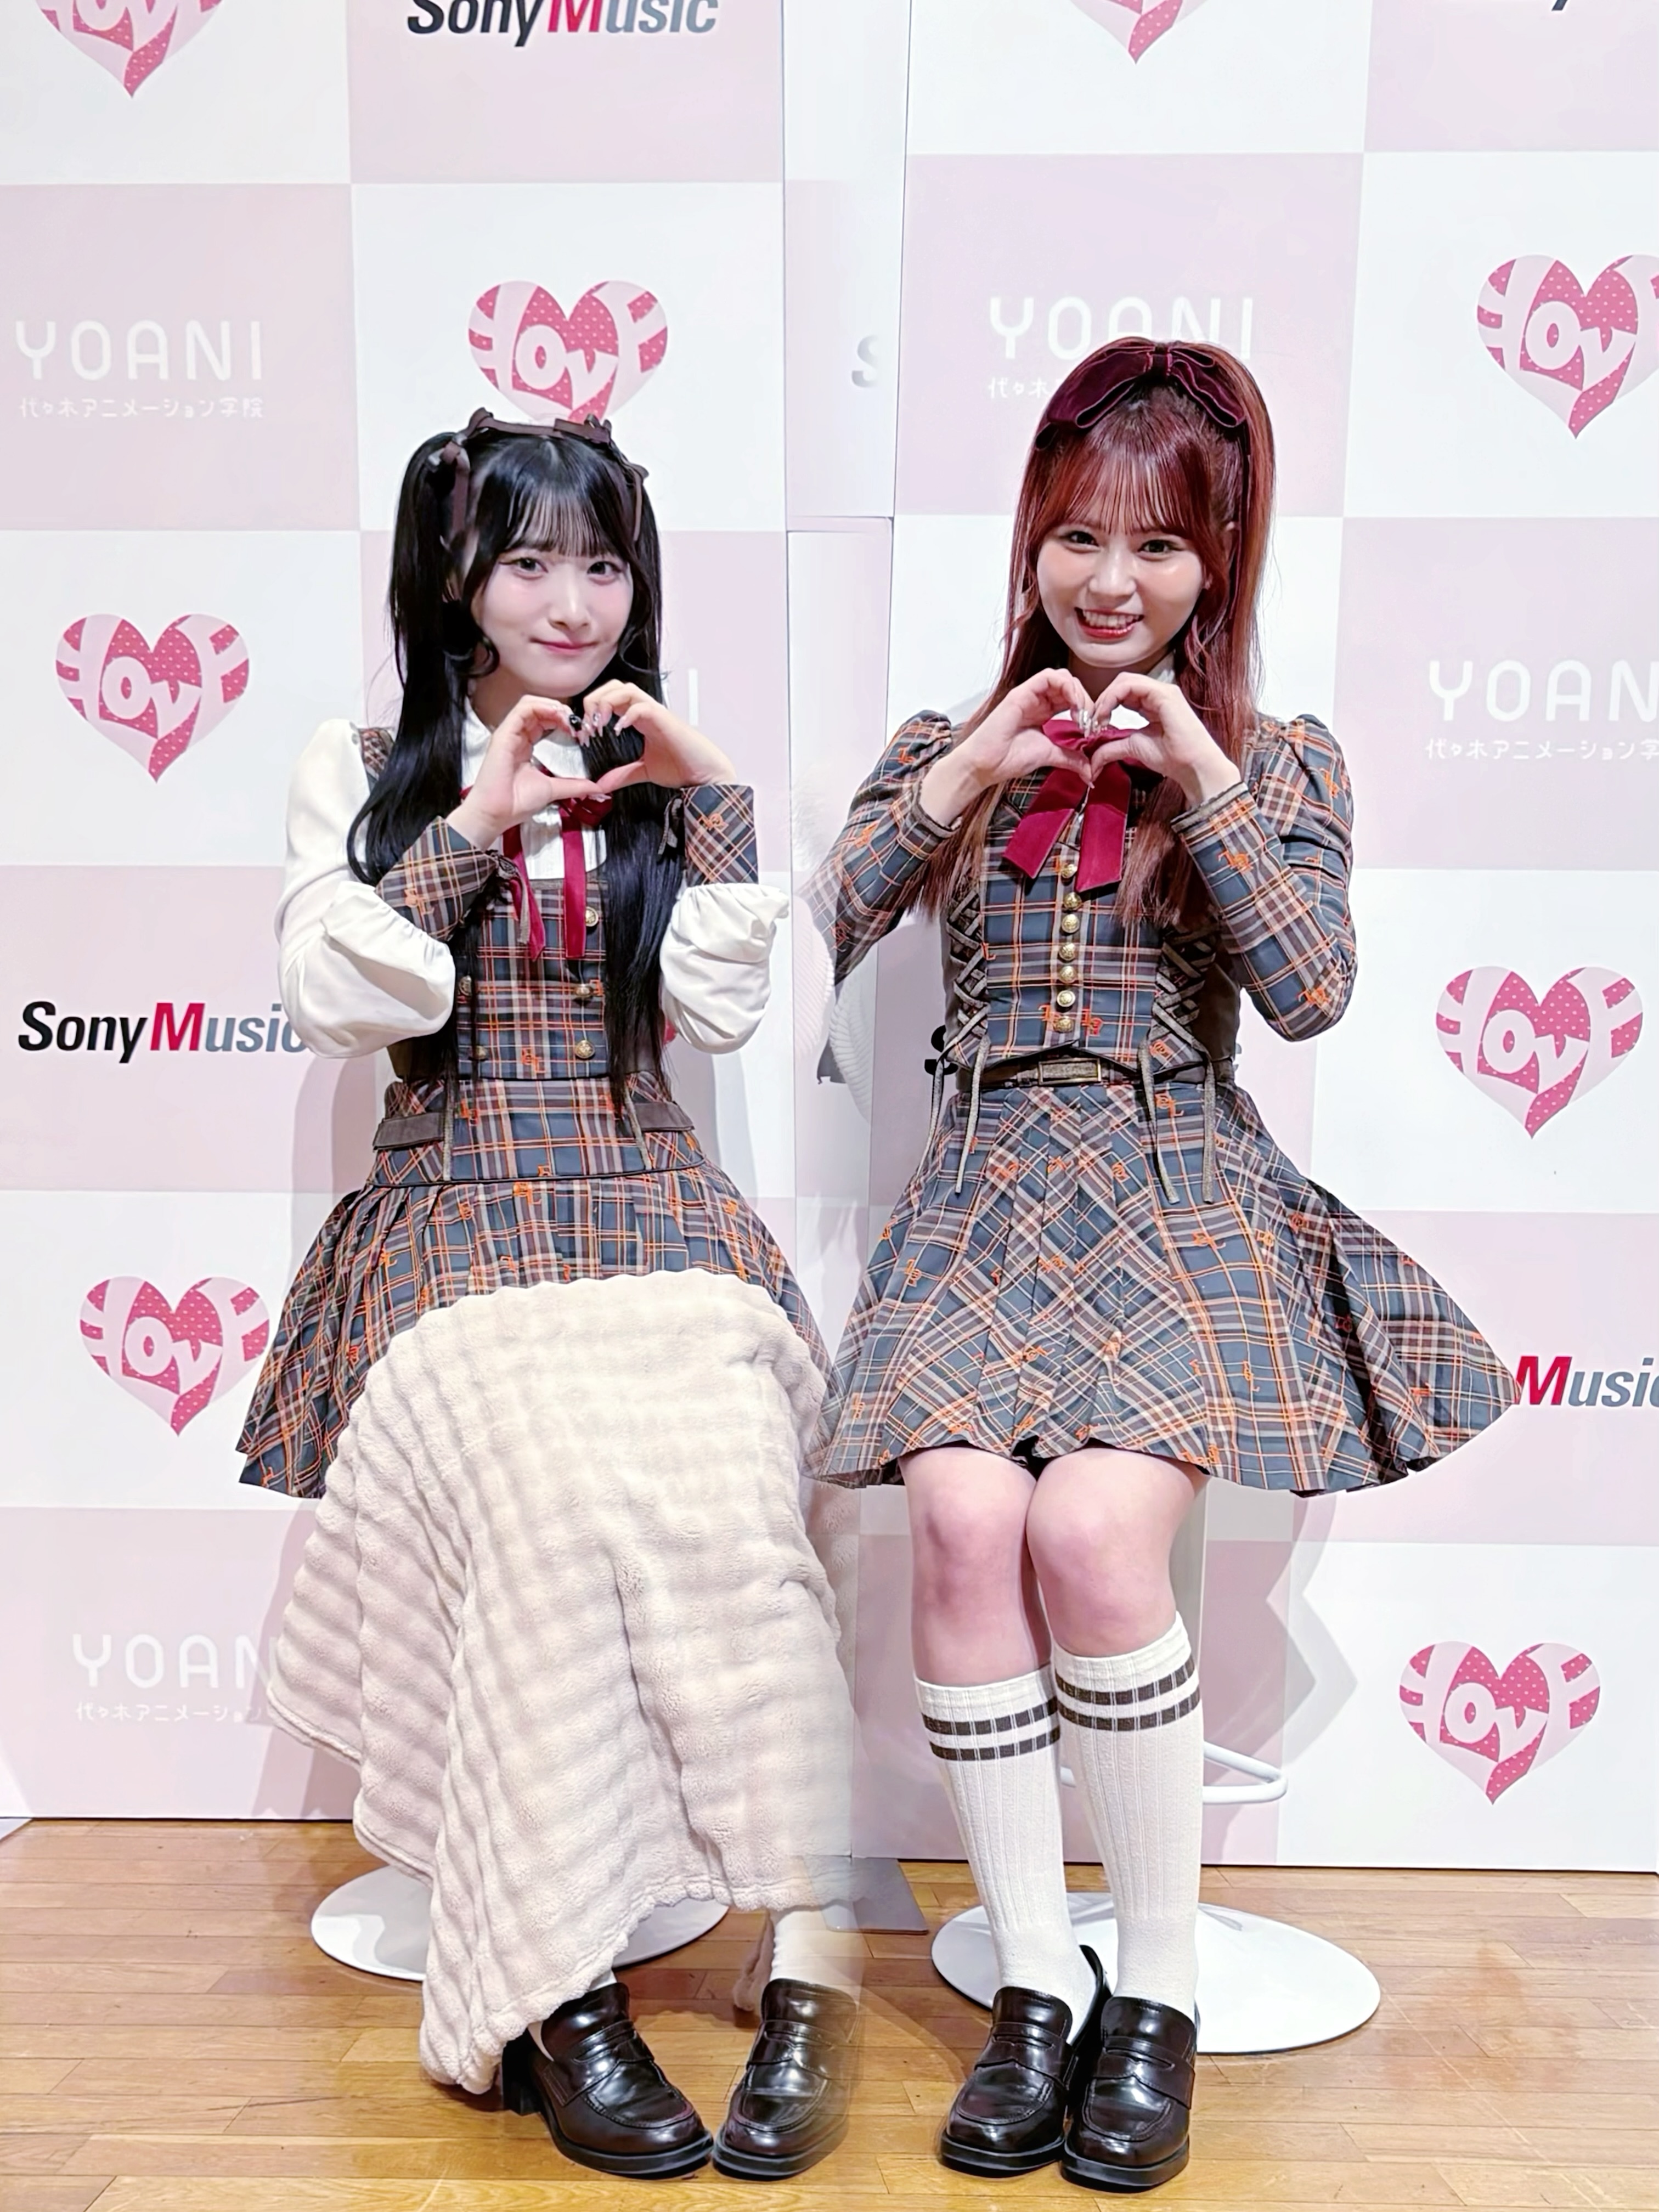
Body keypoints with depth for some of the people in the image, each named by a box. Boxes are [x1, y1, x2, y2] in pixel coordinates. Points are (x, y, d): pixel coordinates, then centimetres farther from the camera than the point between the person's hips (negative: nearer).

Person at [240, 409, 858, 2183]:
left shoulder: (665, 774, 18)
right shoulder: (364, 768, 13)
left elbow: (720, 1009, 5)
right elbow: (332, 1002, -1)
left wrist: (710, 797, -1)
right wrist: (476, 828, -8)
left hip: (652, 1211, 2)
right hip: (457, 1221, -1)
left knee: (730, 1504, -29)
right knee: (559, 1508, -32)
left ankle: (807, 1968, -20)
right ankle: (558, 2001, -19)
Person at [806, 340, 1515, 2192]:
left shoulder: (1277, 761, 11)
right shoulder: (943, 747, 15)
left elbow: (1310, 990, -3)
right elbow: (813, 938, 1)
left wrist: (1200, 780, -10)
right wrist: (963, 776, -9)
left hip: (1184, 1200, -1)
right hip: (984, 1195, 2)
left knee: (1091, 1527, -26)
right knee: (963, 1517, -25)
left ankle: (1160, 1987, -3)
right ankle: (1034, 1983, -6)